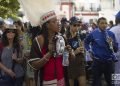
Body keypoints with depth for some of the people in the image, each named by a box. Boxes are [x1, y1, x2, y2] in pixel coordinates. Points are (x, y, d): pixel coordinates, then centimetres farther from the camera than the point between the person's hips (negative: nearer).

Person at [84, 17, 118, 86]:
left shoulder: (111, 34, 0)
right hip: (97, 62, -1)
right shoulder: (93, 34, -3)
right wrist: (89, 51, 7)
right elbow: (86, 42, 17)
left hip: (109, 61, 1)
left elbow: (116, 49, 1)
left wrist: (112, 43, -17)